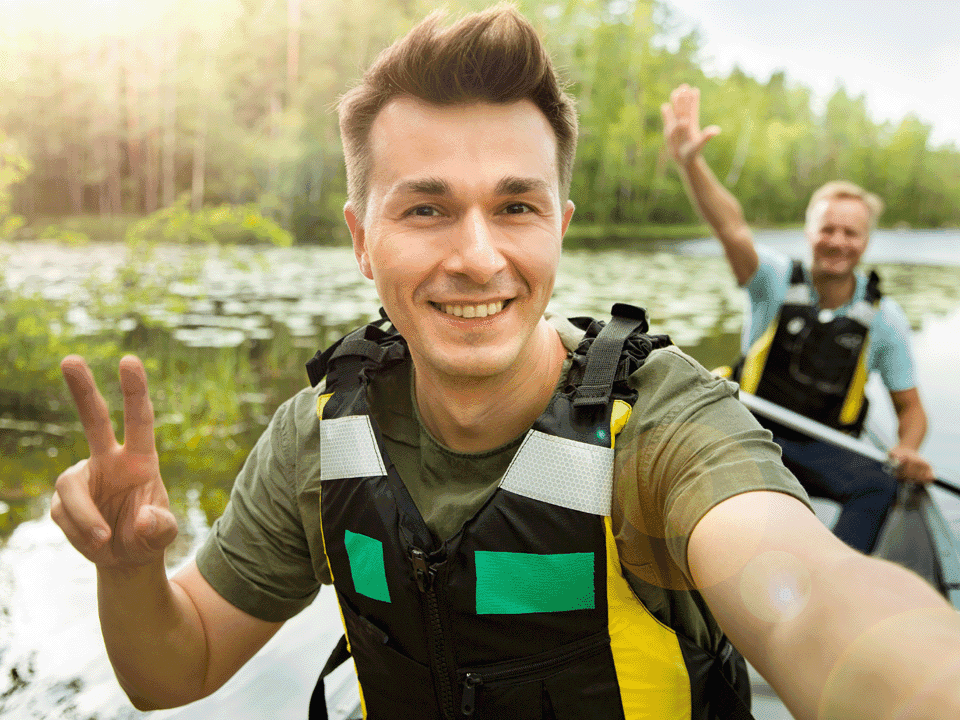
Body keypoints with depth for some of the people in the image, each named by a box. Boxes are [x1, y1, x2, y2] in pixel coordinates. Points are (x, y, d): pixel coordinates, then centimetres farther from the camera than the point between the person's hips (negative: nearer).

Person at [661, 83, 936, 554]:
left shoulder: (883, 316, 1)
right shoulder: (778, 280, -5)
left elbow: (910, 408, 8)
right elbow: (731, 228, -25)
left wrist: (909, 452, -16)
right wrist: (689, 162, -43)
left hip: (826, 450, 1)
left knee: (880, 488, -30)